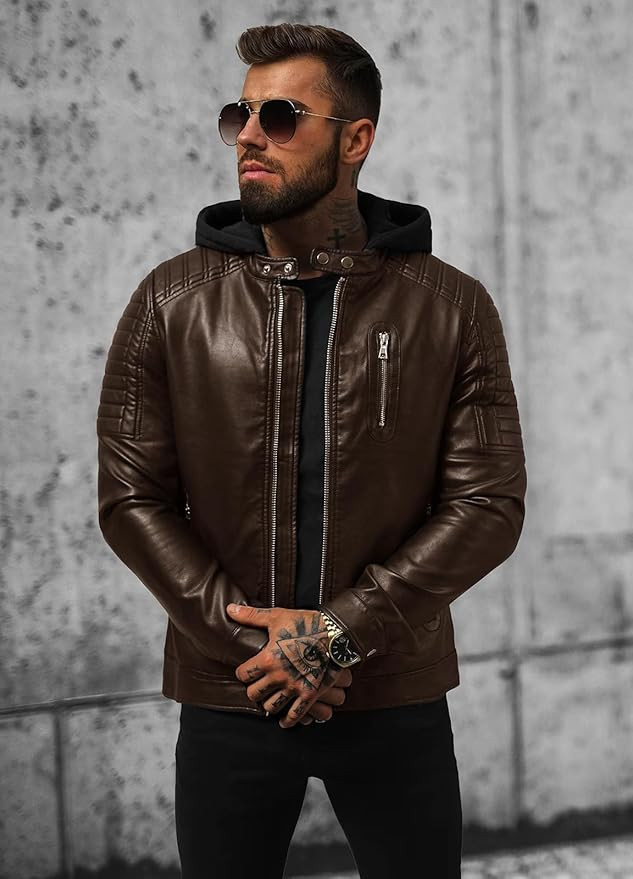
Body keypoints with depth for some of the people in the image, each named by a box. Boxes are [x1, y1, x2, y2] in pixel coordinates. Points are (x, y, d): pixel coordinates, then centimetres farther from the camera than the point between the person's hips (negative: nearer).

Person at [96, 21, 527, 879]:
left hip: (398, 702, 0)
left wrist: (343, 632, -15)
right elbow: (131, 497, -2)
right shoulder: (172, 302, 0)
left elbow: (490, 504, -6)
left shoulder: (452, 308, -3)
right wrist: (250, 635, -13)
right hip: (225, 699, 1)